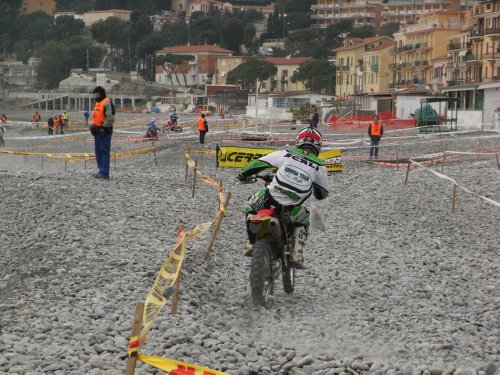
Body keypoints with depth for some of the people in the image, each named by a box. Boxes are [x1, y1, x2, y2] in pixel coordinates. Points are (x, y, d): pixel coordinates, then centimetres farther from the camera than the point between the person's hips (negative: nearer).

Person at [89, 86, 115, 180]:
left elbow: (110, 118, -18)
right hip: (97, 132, 10)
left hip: (104, 131, -10)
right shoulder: (97, 103, 20)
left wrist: (103, 127, -19)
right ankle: (102, 171, 19)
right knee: (98, 152, 12)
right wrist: (93, 126, 10)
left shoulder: (107, 103, -10)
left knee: (104, 152, -10)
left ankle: (104, 173, -12)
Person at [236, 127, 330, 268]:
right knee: (303, 221, 32)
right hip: (288, 211, 0)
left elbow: (259, 163, 16)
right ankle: (297, 255, 14)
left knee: (250, 204, 32)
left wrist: (243, 174, 33)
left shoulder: (286, 153, 10)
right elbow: (323, 193, 20)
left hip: (267, 200, 0)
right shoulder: (319, 166, 9)